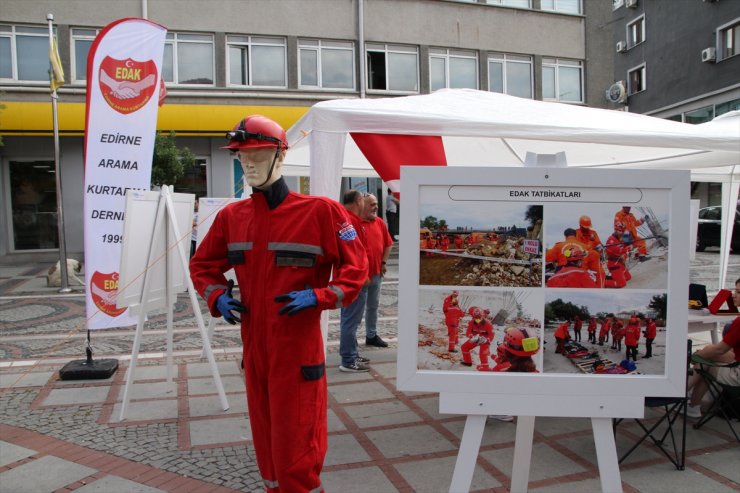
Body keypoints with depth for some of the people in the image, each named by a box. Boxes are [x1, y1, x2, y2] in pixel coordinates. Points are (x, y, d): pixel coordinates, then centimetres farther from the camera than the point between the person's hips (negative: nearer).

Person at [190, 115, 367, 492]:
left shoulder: (320, 210, -10)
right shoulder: (231, 216, 5)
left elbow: (355, 267, -7)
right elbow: (202, 264, 17)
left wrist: (318, 296, -21)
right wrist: (217, 295, -2)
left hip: (298, 350, -5)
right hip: (253, 346, 5)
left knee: (295, 448, 2)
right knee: (266, 443, 19)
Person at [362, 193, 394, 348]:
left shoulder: (380, 223, 6)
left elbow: (388, 244, 17)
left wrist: (384, 262, 10)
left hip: (376, 272, 7)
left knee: (373, 306, 17)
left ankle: (371, 335, 31)